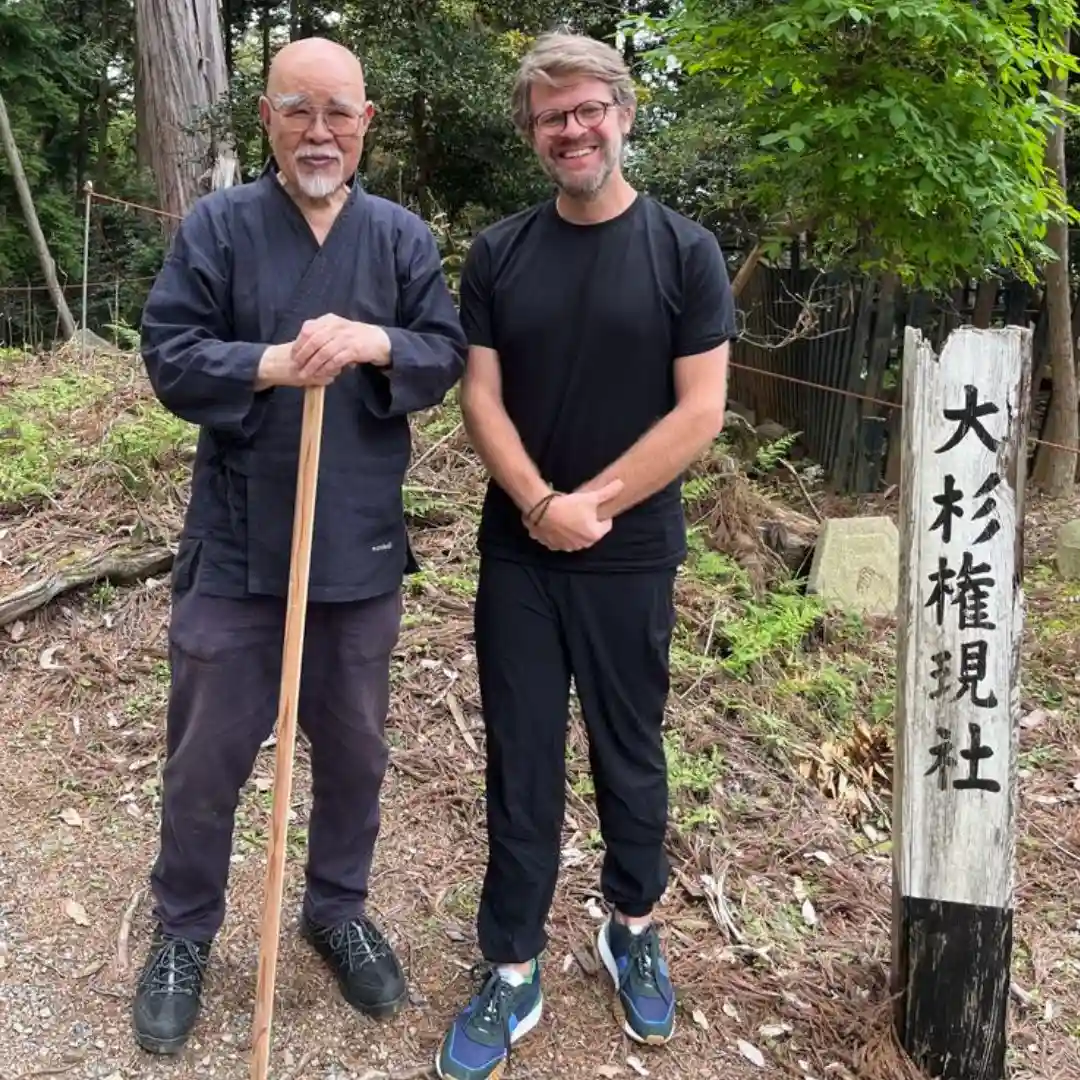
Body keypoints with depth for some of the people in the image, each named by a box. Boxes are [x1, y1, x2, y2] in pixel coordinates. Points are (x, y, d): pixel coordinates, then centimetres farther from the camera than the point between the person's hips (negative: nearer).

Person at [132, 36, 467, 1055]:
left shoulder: (404, 237, 4)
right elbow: (169, 360, -8)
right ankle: (182, 933, 33)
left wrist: (377, 344, -21)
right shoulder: (214, 225, -2)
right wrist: (272, 365, -23)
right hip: (235, 544, -2)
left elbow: (448, 357, -1)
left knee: (353, 748, 16)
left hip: (361, 545, 2)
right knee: (206, 756, 10)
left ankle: (339, 910, 39)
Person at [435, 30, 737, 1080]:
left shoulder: (683, 250, -3)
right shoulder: (497, 254, 3)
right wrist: (539, 504, -15)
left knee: (630, 755, 14)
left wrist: (593, 504, -13)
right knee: (520, 766, 8)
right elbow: (480, 397, -1)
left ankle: (633, 928, 37)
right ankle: (512, 972, 23)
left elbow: (699, 412, -9)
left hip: (632, 560, -1)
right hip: (515, 556, 2)